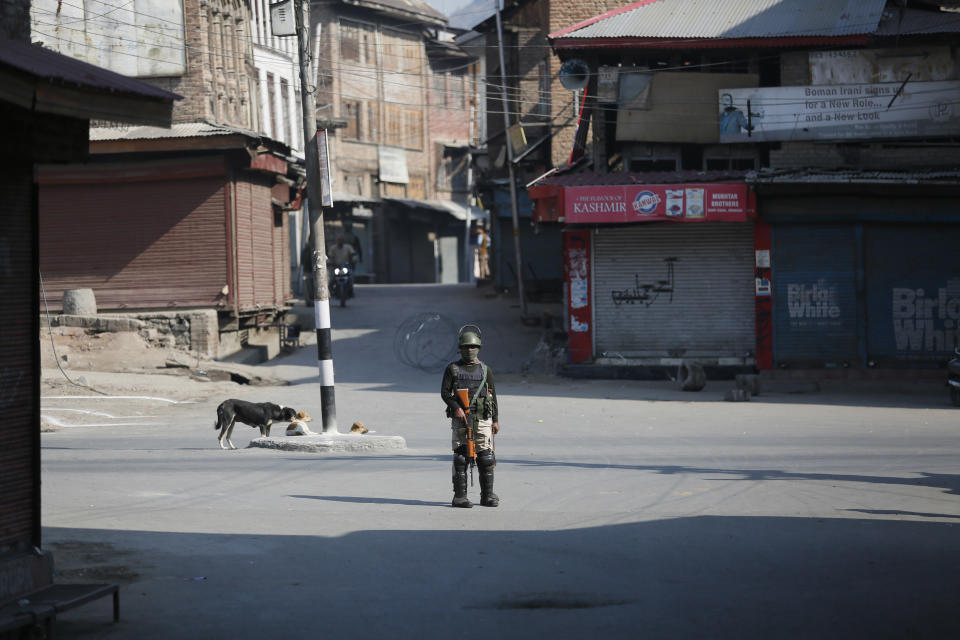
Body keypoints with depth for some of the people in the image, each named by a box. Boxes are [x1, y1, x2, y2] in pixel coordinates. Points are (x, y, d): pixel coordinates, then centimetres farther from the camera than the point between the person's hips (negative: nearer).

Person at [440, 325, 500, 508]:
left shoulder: (485, 370, 12)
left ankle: (488, 496, 4)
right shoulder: (452, 369, 7)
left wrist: (495, 420, 8)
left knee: (486, 457, -2)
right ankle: (460, 496, -1)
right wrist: (456, 407, -16)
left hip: (482, 419, 2)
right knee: (460, 458, -4)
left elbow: (493, 396, 13)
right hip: (460, 419, -1)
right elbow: (445, 392, 1)